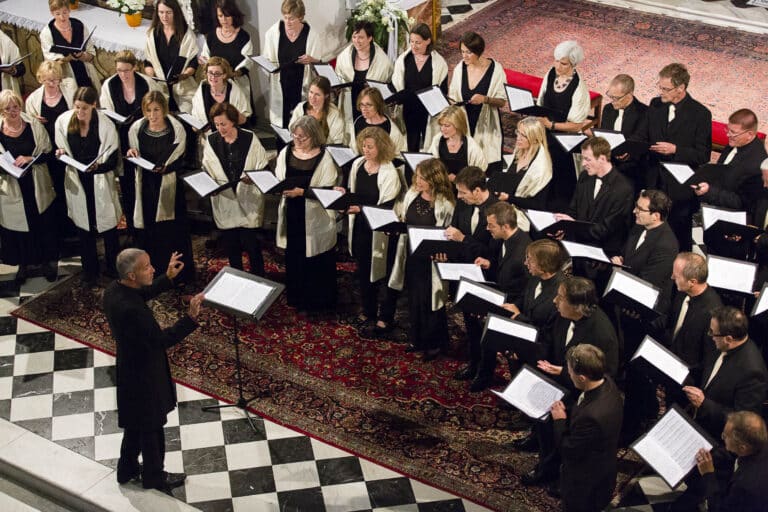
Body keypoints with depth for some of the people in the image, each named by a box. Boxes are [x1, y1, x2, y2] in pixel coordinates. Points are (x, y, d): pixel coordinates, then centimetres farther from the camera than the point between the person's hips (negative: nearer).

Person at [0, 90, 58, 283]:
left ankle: (47, 261, 31)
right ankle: (23, 264, 32)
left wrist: (30, 159, -18)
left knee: (44, 224, 10)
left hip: (37, 187, 0)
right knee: (16, 226, 11)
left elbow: (47, 152, -2)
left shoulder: (33, 125, -6)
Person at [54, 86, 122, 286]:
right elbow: (61, 149, 8)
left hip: (100, 182, -3)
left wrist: (97, 166, -31)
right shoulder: (63, 121, -8)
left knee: (107, 226, 9)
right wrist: (61, 153, -14)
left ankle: (113, 268, 27)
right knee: (84, 227, 13)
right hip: (77, 182, 3)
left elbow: (112, 160, -12)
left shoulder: (106, 125, -16)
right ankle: (90, 271, 27)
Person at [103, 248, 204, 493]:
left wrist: (168, 278, 7)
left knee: (136, 424, 28)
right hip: (143, 376, -9)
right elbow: (161, 340, -32)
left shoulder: (114, 289, -10)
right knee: (151, 429, 15)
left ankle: (127, 470, 48)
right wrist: (190, 317, -37)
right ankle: (154, 480, 36)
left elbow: (142, 294, 12)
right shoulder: (130, 310, -38)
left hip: (130, 368, 9)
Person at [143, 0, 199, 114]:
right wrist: (151, 76, -8)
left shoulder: (187, 34, 0)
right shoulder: (152, 34, 8)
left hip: (183, 89, -2)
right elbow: (148, 62, 11)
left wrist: (183, 76, -18)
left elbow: (193, 63, -1)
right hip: (159, 88, 2)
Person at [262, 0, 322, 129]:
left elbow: (320, 62, 2)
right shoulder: (273, 32, -4)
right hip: (280, 86, 1)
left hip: (302, 87, -1)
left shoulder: (311, 34, -6)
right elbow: (266, 59, 7)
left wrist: (311, 60, -19)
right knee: (281, 124, 1)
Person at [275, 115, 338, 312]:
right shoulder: (286, 152, 1)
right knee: (293, 259, 14)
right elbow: (278, 179, 9)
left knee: (316, 263, 6)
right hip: (292, 215, 4)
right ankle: (296, 298, 32)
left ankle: (318, 301, 23)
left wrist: (302, 192, -26)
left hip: (315, 220, -4)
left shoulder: (324, 158, -13)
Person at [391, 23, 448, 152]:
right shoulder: (403, 60, 5)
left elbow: (443, 90, 0)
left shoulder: (439, 62, -2)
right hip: (409, 111, 2)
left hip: (430, 114, -2)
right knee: (411, 147, 5)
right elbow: (395, 87, 6)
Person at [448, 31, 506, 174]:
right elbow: (453, 97, 14)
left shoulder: (495, 69, -7)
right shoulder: (460, 68, 3)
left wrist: (485, 99, -22)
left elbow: (502, 101, -5)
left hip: (486, 126, -3)